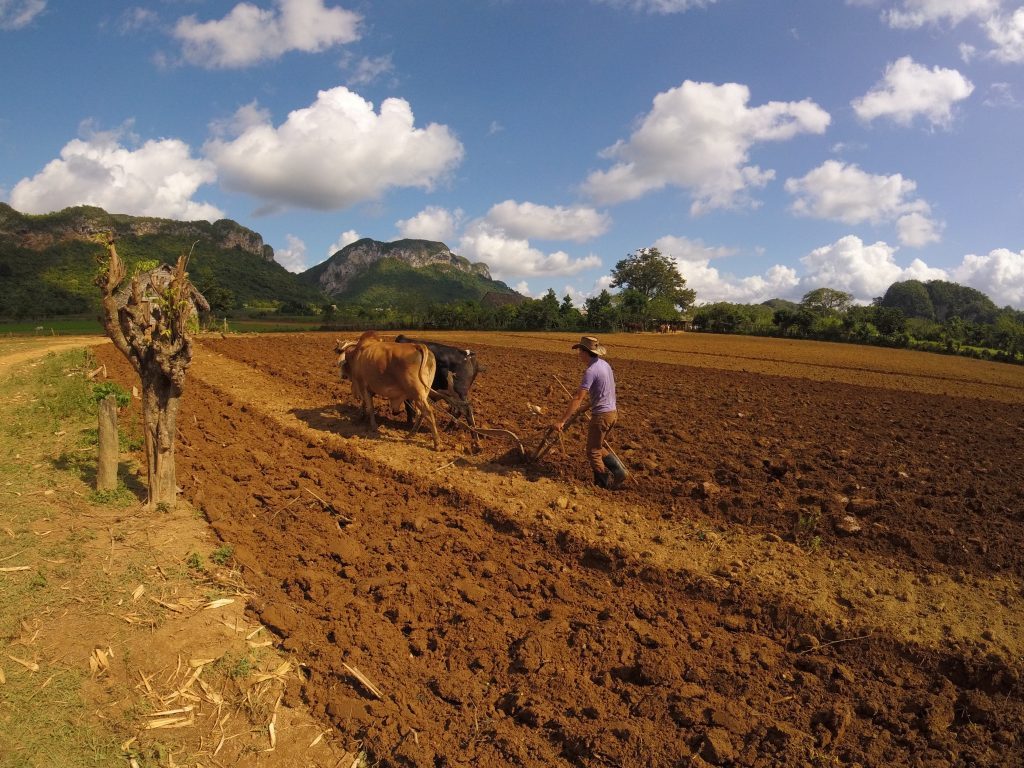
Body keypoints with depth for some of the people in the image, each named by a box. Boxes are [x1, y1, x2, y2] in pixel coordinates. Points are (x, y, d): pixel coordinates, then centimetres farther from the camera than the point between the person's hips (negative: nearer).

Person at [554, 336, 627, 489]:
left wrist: (562, 421, -26)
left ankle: (607, 483, 12)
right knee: (598, 446, 22)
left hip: (601, 415, -9)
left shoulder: (591, 371, -21)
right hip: (612, 412, 9)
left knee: (592, 451, 5)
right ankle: (618, 471, 16)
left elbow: (578, 399, -26)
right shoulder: (604, 364, 7)